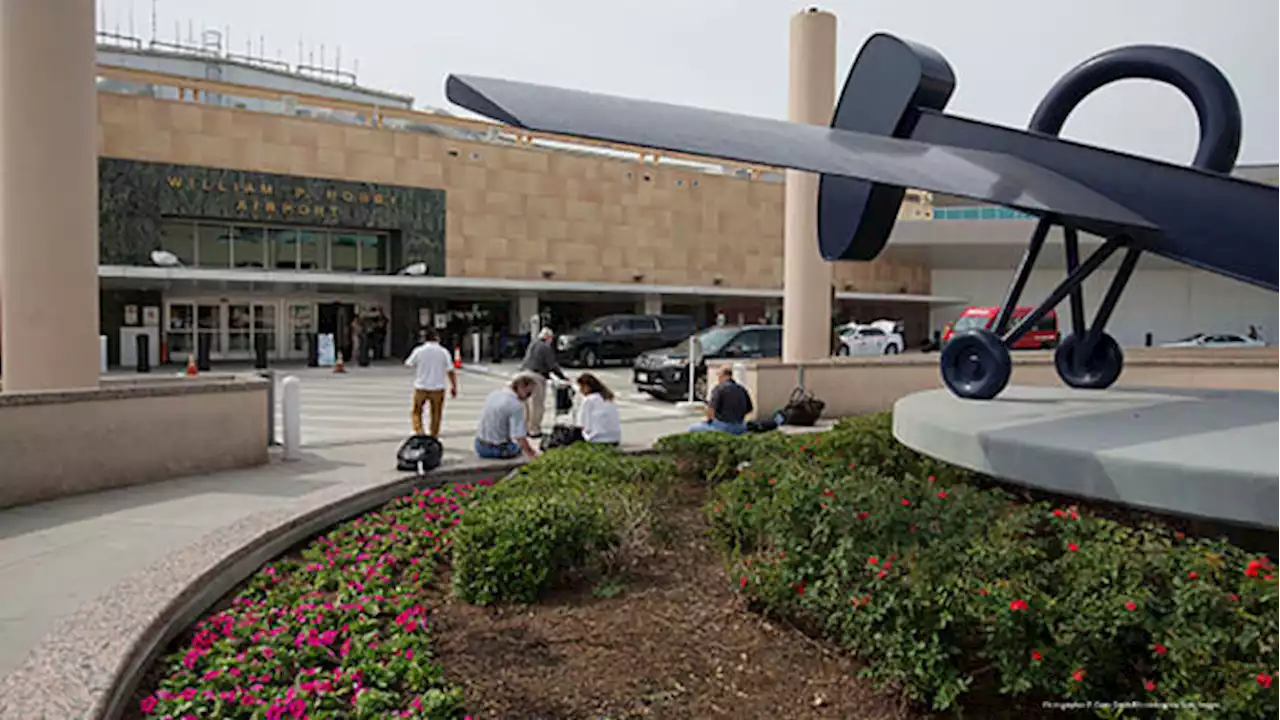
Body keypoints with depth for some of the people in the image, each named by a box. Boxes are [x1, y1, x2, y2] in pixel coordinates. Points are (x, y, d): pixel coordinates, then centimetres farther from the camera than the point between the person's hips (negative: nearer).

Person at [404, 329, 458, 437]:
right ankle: (434, 437, 17)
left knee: (416, 412, 13)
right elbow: (451, 371, -6)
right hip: (438, 388, 0)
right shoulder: (443, 352, -4)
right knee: (436, 414, 12)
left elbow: (408, 364, 6)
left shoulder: (418, 351, -5)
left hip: (421, 388, 0)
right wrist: (454, 387, 2)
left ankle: (419, 432, -4)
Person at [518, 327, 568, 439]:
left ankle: (525, 428, 20)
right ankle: (534, 431, 0)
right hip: (536, 376, -8)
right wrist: (563, 377, 1)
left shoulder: (532, 345, 19)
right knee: (537, 405, -2)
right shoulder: (546, 348, -6)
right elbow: (552, 365, -9)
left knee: (526, 403, 15)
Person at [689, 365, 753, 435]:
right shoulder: (742, 389, 5)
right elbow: (749, 409, 13)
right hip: (739, 428, 5)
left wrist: (709, 419, 1)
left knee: (693, 429, 12)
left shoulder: (719, 388, -11)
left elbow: (711, 409, -19)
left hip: (722, 426, -5)